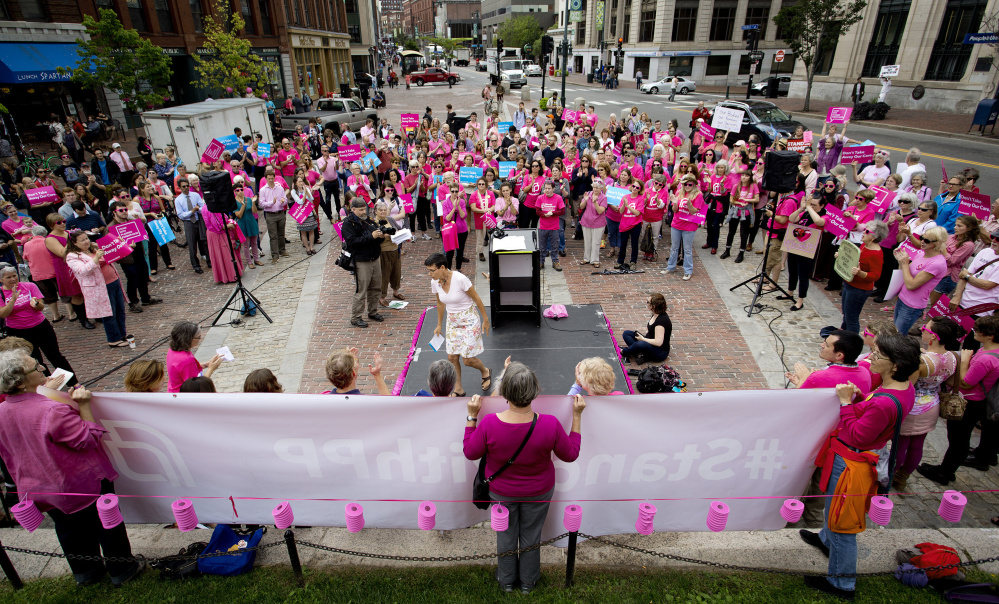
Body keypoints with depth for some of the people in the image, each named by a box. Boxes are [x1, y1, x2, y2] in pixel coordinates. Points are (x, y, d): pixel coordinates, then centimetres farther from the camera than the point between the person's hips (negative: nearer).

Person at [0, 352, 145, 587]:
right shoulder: (53, 410, -33)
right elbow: (88, 440, -24)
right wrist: (83, 406, -23)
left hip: (40, 489, 7)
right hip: (81, 484, -7)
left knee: (68, 529, 27)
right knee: (107, 524, 14)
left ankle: (85, 572, 45)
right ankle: (123, 570, 29)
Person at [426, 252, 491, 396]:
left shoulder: (460, 279, -26)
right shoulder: (435, 283, -7)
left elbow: (477, 299, -15)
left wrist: (485, 319, -7)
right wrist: (439, 325, 18)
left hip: (469, 321, -6)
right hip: (452, 322, 6)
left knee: (467, 359, -2)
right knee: (452, 357, 6)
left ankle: (485, 372, 31)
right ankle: (458, 390, 26)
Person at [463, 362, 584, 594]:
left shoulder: (489, 423, -32)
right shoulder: (550, 424, -32)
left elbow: (470, 453, -13)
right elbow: (571, 454, -12)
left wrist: (472, 416, -10)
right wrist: (577, 416, -10)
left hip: (501, 492, 0)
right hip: (538, 492, 0)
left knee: (505, 535, 26)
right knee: (531, 536, 26)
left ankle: (507, 581, 50)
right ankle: (528, 581, 50)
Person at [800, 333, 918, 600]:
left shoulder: (884, 403, -36)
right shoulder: (904, 387, -5)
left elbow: (856, 436, -26)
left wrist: (846, 402, -22)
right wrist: (857, 397, -5)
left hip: (850, 464, -10)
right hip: (860, 457, 10)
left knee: (843, 524, 10)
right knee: (834, 506, 34)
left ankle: (841, 584, 30)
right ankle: (826, 539, 61)